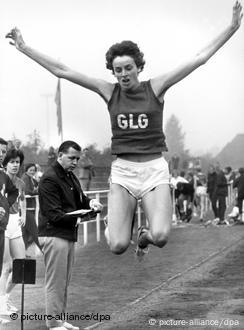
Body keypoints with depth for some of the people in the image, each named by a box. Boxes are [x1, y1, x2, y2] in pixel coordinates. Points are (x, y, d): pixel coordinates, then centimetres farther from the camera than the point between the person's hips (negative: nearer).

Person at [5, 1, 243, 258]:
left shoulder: (155, 87, 0)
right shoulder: (109, 92, 4)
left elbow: (200, 58, -3)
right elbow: (61, 71, 3)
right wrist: (23, 48, 1)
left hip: (154, 169, -1)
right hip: (122, 171, 1)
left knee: (160, 237, -24)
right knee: (118, 246, -13)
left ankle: (145, 235, 15)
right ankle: (112, 227, 25)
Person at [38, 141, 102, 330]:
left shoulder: (71, 176, 17)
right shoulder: (50, 179, -13)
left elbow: (79, 199, 19)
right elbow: (54, 214, -18)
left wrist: (90, 202, -3)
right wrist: (77, 216, -26)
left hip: (69, 235, 9)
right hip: (55, 234, -9)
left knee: (64, 282, 14)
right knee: (55, 283, -5)